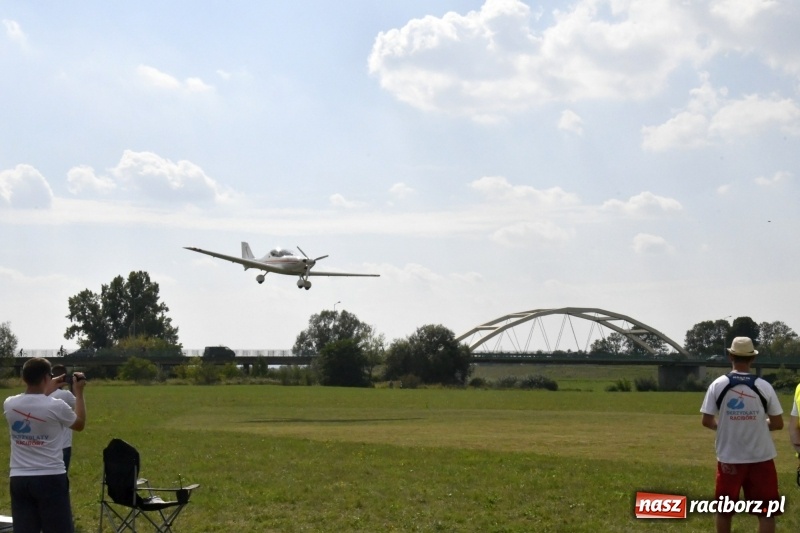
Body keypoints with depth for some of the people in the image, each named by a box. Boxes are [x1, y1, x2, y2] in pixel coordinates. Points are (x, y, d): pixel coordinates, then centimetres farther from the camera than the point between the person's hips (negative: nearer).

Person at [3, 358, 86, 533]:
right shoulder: (56, 406, -13)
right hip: (51, 479, -4)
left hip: (18, 479, 4)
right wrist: (79, 393, 16)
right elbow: (80, 424, 9)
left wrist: (47, 390, 32)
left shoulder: (9, 404, -2)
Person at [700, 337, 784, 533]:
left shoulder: (718, 384, -5)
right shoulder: (764, 386, -5)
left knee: (724, 510, 14)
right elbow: (777, 424, -1)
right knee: (766, 512, 5)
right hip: (760, 458, -1)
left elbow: (707, 421, -4)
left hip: (729, 457, 1)